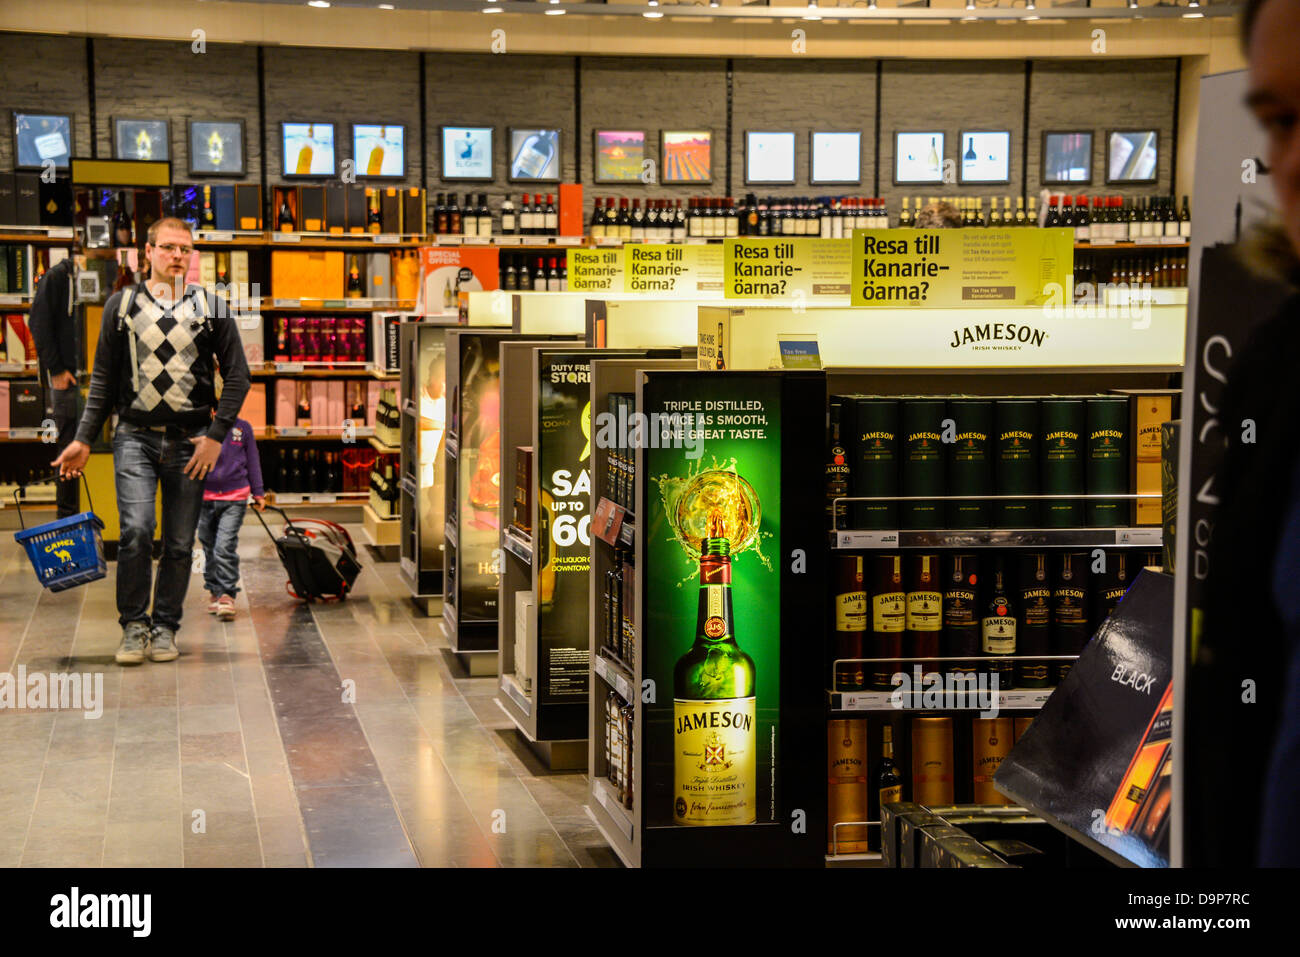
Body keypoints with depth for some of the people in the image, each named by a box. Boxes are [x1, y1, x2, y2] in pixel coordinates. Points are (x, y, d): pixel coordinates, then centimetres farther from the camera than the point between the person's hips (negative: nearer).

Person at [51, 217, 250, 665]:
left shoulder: (211, 308, 7)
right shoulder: (122, 305, 8)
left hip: (190, 442, 1)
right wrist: (84, 438, 6)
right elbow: (103, 380, 12)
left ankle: (165, 627, 17)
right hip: (135, 437, -1)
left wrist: (216, 434, -4)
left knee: (179, 543, 3)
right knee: (136, 531, -15)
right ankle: (133, 625, 0)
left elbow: (237, 376, 6)